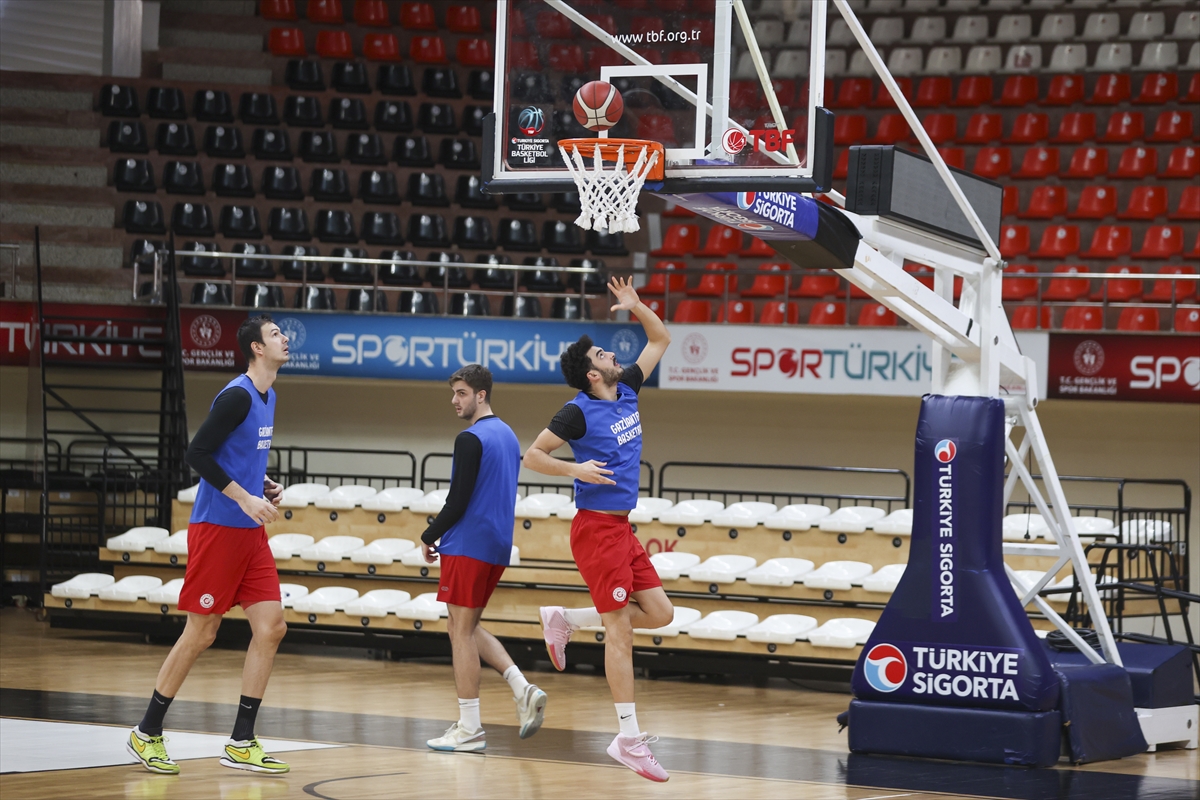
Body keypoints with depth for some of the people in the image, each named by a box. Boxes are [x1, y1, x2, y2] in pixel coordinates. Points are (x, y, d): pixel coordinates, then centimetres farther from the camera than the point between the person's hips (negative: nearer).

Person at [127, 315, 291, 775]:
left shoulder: (267, 396, 14)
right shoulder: (237, 396, -15)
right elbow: (197, 454, -19)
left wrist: (266, 486, 10)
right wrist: (245, 498, -20)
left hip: (250, 532, 9)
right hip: (217, 528, -9)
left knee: (271, 628, 0)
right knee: (200, 634, -3)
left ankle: (241, 744, 4)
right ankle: (146, 734, 11)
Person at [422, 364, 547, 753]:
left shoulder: (471, 439, -14)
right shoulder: (508, 436, 15)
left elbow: (458, 501, -18)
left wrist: (429, 537, -4)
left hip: (468, 546, -9)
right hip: (498, 546, 9)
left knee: (461, 631, -2)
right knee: (468, 628, 18)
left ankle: (469, 729, -1)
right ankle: (522, 688, 2)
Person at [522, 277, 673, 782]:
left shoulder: (627, 391, 10)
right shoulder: (579, 412, -11)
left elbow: (660, 340, 19)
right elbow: (532, 455, -8)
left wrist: (635, 306, 6)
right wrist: (576, 469, -19)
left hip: (621, 528, 8)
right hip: (597, 527, -8)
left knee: (659, 613, 5)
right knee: (620, 628, -8)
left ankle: (564, 620, 18)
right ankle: (629, 739, -6)